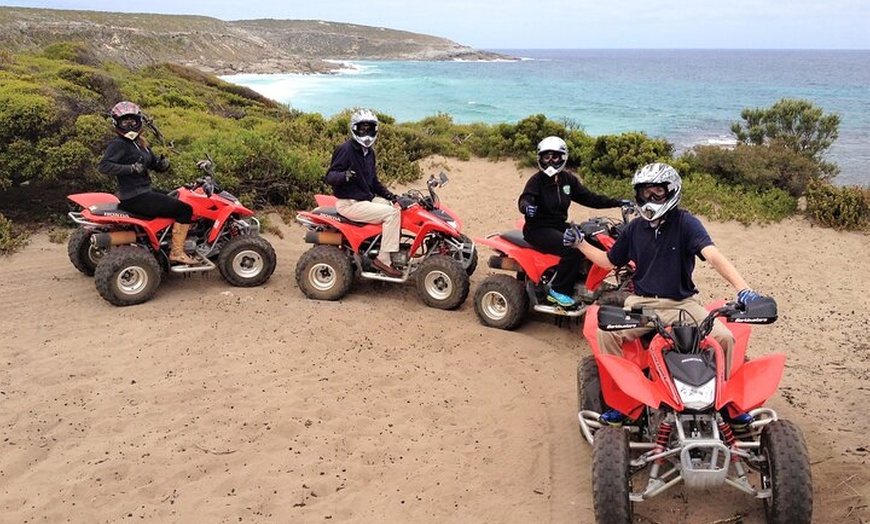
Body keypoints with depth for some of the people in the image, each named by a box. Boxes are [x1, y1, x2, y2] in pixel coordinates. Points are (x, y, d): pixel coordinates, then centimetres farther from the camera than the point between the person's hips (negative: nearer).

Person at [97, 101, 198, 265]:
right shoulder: (118, 144, -10)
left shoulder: (140, 144, 17)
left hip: (144, 193, 10)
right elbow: (103, 166, -24)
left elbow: (156, 164, 20)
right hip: (136, 198, -10)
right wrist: (132, 168, -29)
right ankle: (177, 252, -10)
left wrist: (164, 163, -4)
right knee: (185, 209, -12)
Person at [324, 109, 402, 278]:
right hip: (350, 204, -9)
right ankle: (383, 259, -16)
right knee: (392, 214, -20)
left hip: (367, 198, 9)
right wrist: (344, 175, -40)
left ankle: (394, 254, 6)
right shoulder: (346, 149, -13)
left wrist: (388, 195, 8)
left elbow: (373, 181, 22)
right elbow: (329, 176, -19)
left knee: (397, 208, 4)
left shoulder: (369, 152, 15)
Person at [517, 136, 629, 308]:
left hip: (559, 225, 7)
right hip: (538, 228, -7)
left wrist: (617, 202, 6)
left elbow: (588, 197, 11)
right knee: (574, 248, -27)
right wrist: (526, 206, -51)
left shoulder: (568, 179, 9)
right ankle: (558, 290, -14)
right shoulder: (537, 180, -10)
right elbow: (525, 198, -25)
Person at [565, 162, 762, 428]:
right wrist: (580, 243, 8)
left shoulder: (685, 223, -8)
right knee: (607, 331, -26)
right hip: (642, 302, 2)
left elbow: (713, 255, -24)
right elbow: (610, 261, 20)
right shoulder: (635, 228, 6)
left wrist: (743, 289, -39)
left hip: (682, 303, -2)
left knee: (724, 338, -22)